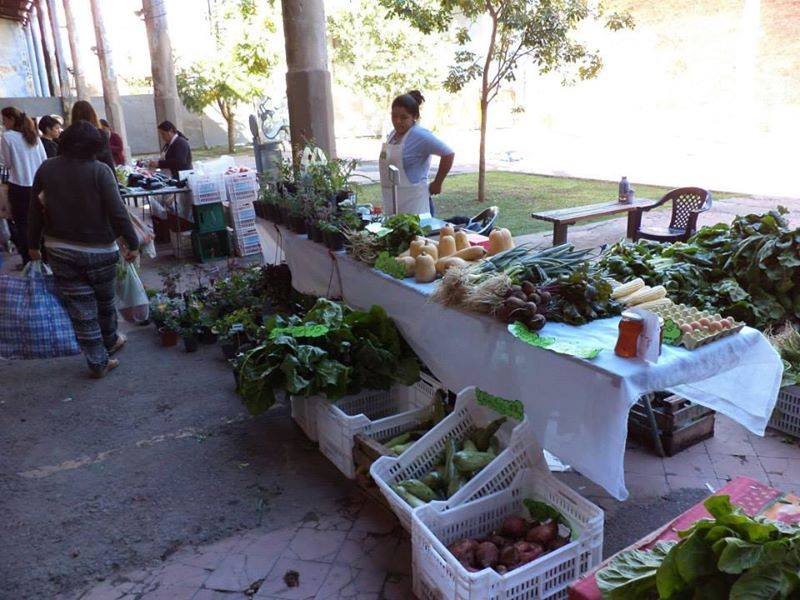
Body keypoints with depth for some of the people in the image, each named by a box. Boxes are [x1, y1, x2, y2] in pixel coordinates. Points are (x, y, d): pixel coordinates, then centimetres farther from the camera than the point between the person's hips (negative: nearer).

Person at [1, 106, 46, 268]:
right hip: (37, 185, 5)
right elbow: (44, 160, 9)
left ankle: (27, 260, 2)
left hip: (18, 186, -5)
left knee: (21, 224, 2)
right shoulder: (34, 136, 7)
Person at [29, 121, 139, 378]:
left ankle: (98, 362, 13)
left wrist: (34, 243, 16)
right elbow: (117, 212, -18)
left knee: (80, 306, 8)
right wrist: (132, 243, -9)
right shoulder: (100, 170, -13)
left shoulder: (46, 169, -1)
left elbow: (35, 210, 5)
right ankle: (110, 340, 41)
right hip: (99, 250, -3)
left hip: (59, 251, 3)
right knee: (105, 299, 19)